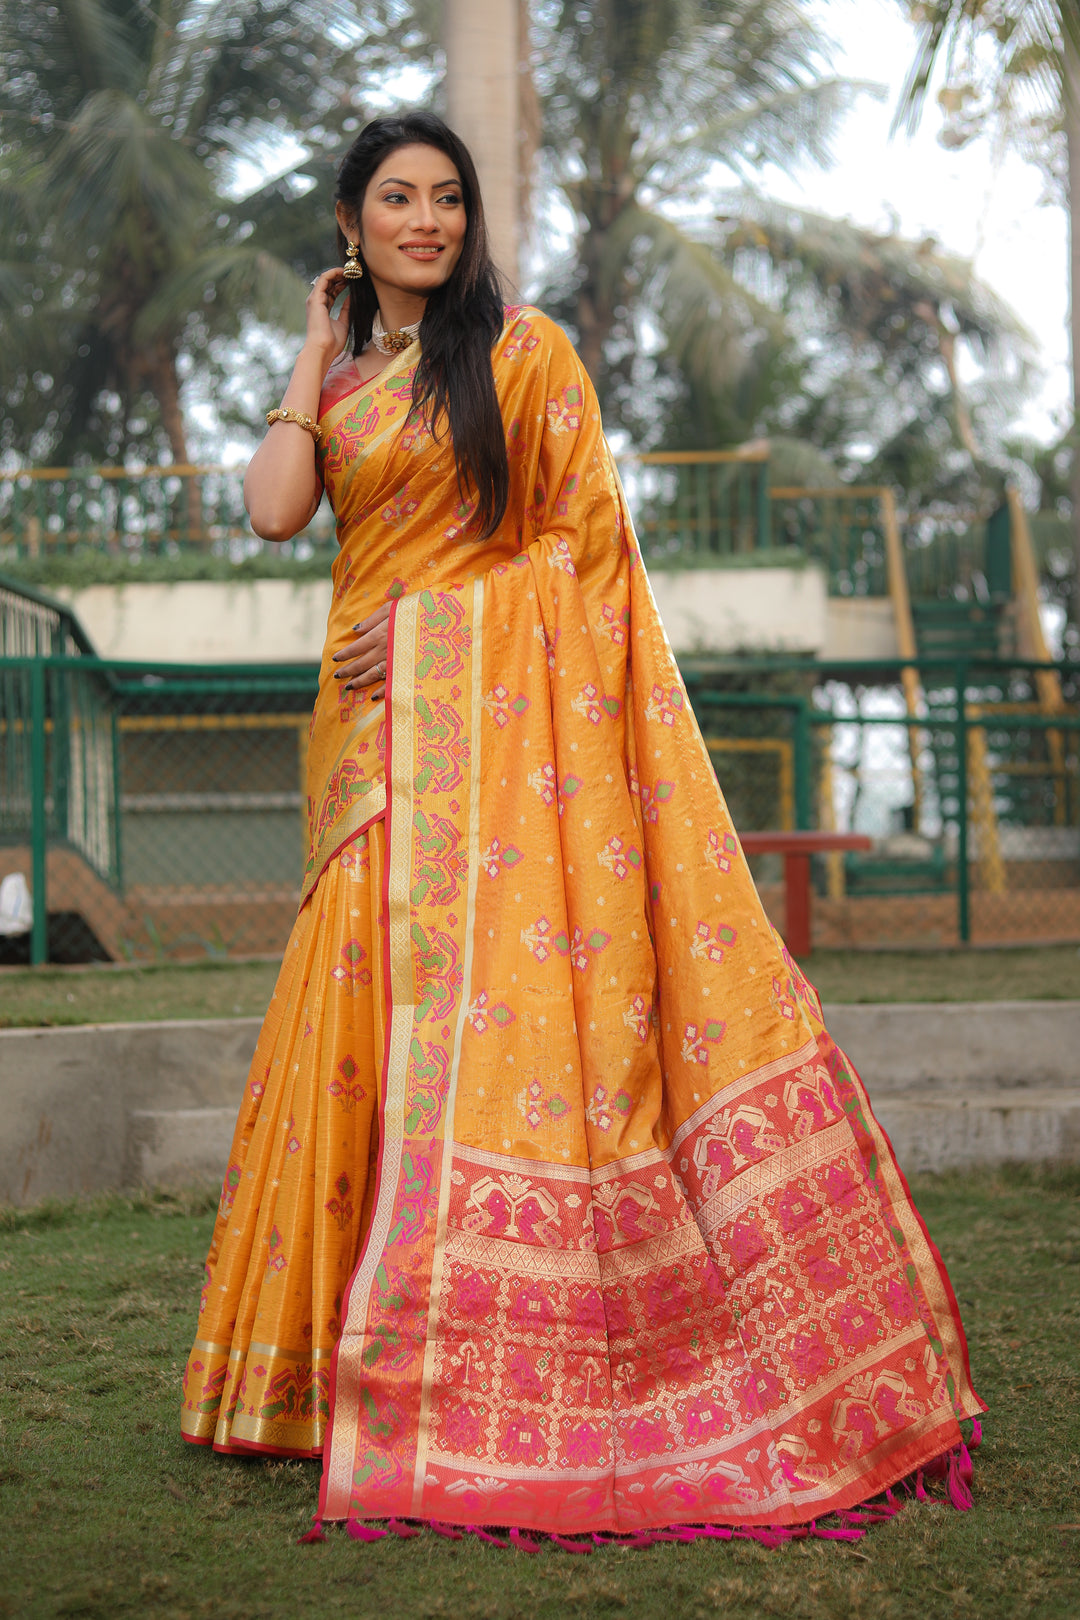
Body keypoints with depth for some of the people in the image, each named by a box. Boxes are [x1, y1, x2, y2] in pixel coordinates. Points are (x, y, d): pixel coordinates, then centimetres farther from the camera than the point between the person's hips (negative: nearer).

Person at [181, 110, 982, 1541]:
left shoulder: (523, 349, 3)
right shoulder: (338, 376, 17)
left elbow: (583, 535, -2)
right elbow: (275, 510, 0)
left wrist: (431, 611, -9)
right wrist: (319, 349, 7)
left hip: (497, 707, -5)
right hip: (375, 723, 5)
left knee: (493, 991, -12)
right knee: (368, 1001, 2)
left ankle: (494, 1370, -9)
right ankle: (350, 1352, 9)